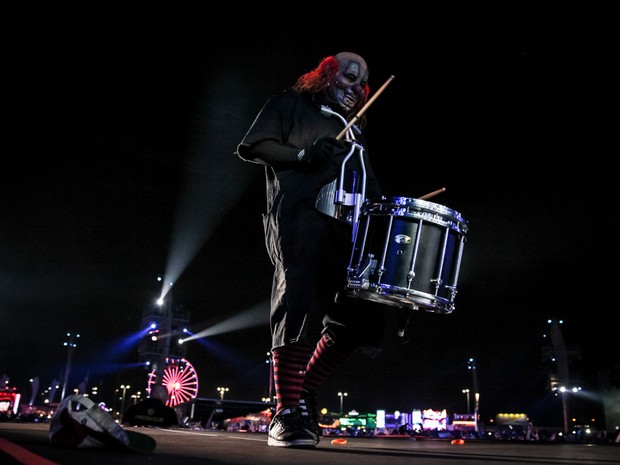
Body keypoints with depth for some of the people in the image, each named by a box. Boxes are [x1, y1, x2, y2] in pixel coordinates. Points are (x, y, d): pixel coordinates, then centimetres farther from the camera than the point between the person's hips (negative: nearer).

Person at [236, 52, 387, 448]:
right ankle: (287, 413, -14)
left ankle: (306, 392, 11)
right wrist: (302, 154, -12)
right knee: (299, 300, -19)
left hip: (346, 224, 7)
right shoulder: (291, 104, 17)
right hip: (299, 216, -6)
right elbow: (255, 146, 4)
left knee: (363, 314, -2)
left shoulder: (354, 130, 34)